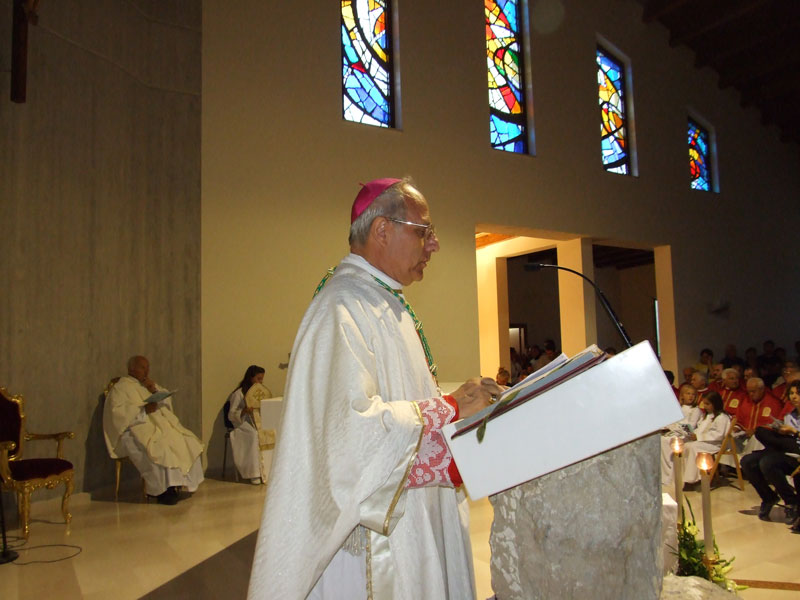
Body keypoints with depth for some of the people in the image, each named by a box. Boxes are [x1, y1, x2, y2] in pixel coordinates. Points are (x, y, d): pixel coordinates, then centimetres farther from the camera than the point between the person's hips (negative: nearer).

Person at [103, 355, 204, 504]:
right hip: (137, 429, -7)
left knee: (187, 441, -14)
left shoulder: (149, 385, 24)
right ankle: (161, 490, -23)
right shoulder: (120, 388, 2)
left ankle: (180, 482, -12)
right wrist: (144, 410, -22)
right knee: (158, 447, -34)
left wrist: (155, 391, 0)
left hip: (161, 424, 7)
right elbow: (118, 412, -13)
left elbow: (167, 400, 18)